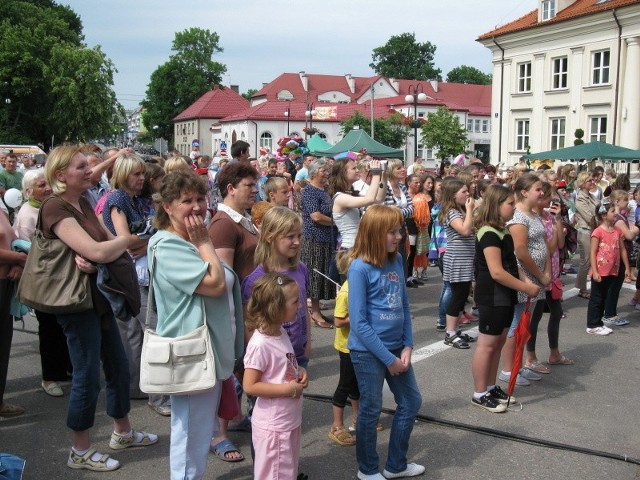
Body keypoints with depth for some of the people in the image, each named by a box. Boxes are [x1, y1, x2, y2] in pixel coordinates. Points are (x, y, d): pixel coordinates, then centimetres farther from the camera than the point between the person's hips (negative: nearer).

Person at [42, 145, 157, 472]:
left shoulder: (83, 203, 10)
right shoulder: (56, 208, -19)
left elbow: (109, 244, 1)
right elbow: (99, 252, -28)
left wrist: (90, 255, -21)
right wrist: (127, 239, -9)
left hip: (99, 296, 9)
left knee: (118, 367, 17)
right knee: (88, 376, 1)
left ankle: (122, 433, 35)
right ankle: (80, 452, 18)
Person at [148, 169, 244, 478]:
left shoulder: (194, 242, 12)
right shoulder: (167, 247, -19)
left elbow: (226, 286, 18)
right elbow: (215, 284, -25)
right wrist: (204, 242, -16)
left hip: (212, 351, 10)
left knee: (203, 432, 22)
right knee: (192, 435, 3)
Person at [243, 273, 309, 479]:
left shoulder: (281, 332, 2)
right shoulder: (260, 344, -24)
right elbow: (249, 386, -23)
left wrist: (300, 371, -2)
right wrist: (287, 389, -23)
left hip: (291, 420, 9)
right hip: (273, 425, -9)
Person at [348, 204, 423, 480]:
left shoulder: (397, 261, 1)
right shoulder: (360, 268, -18)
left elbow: (404, 306, 7)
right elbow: (359, 323, -18)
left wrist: (407, 346, -3)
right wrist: (388, 358, -15)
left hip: (396, 347, 7)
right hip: (368, 351, -7)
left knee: (411, 402, 16)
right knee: (371, 410, 9)